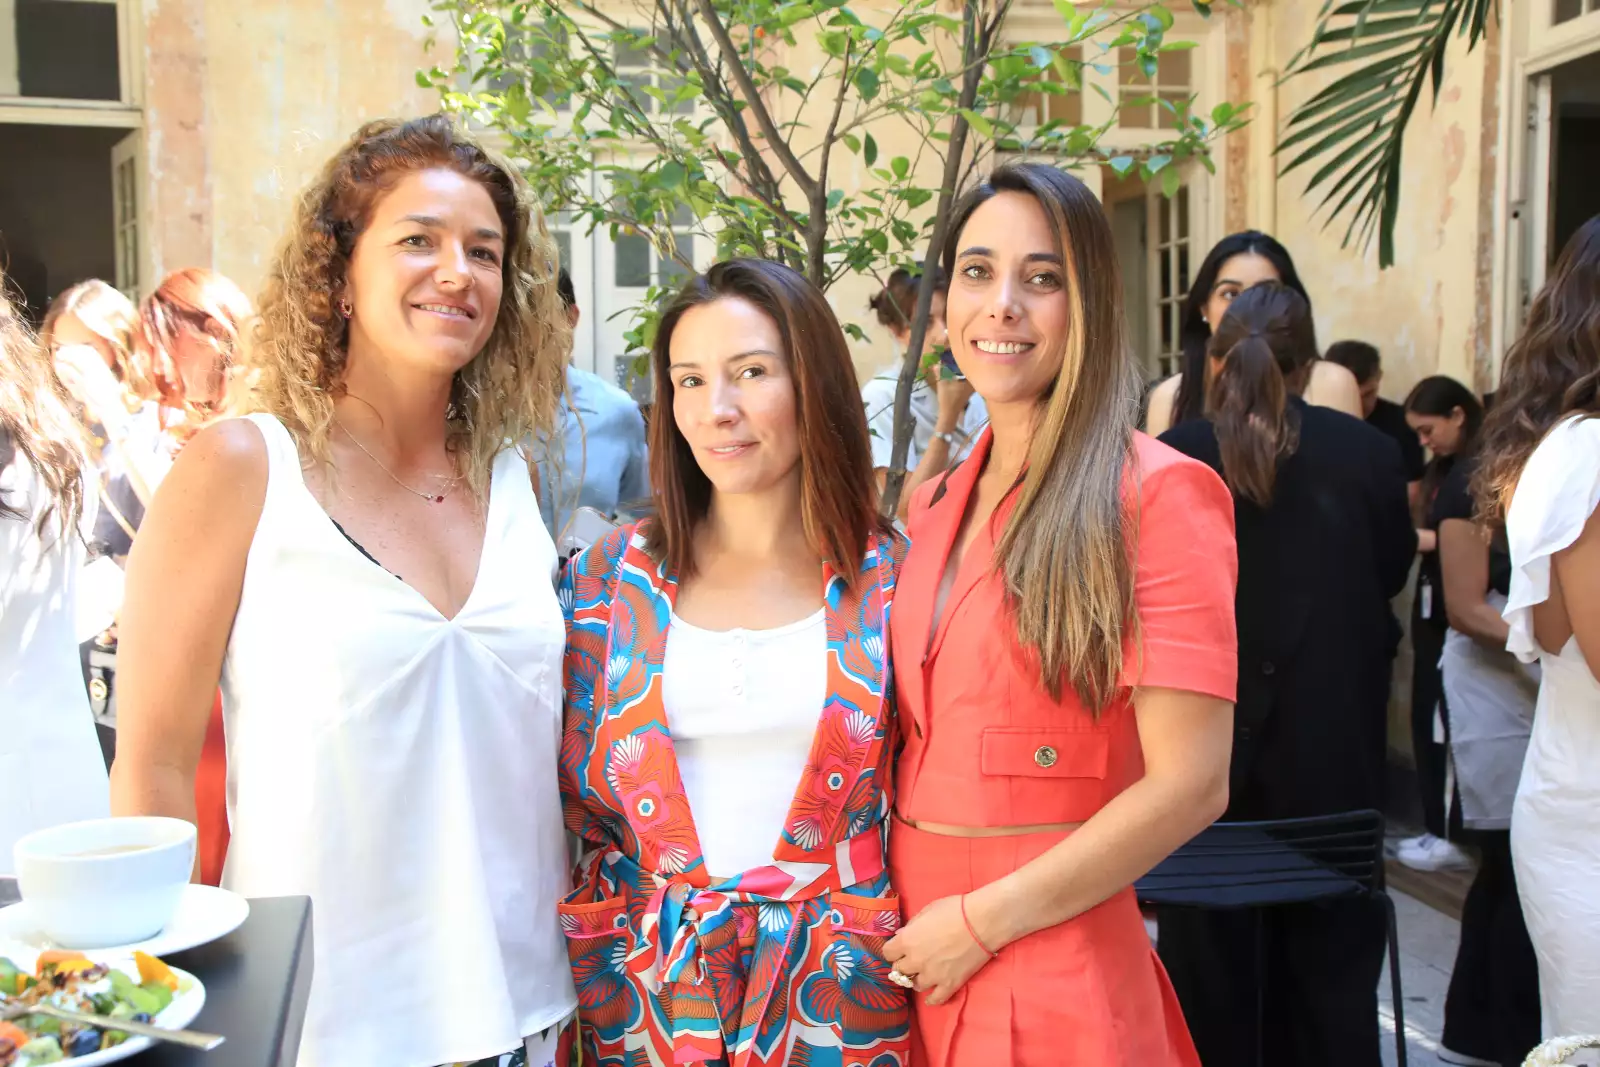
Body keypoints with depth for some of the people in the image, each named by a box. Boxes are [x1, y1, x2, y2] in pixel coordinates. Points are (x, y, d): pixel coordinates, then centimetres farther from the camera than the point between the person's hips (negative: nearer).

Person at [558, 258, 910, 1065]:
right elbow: (578, 808, 4)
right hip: (651, 996, 1)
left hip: (841, 998, -1)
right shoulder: (611, 578, -2)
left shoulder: (891, 581, -5)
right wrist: (602, 994, 1)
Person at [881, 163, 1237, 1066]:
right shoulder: (937, 504, 8)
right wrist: (909, 925, 2)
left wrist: (981, 922, -15)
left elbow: (1191, 783, -17)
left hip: (1053, 980, -6)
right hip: (918, 962, 6)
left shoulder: (1156, 495, -12)